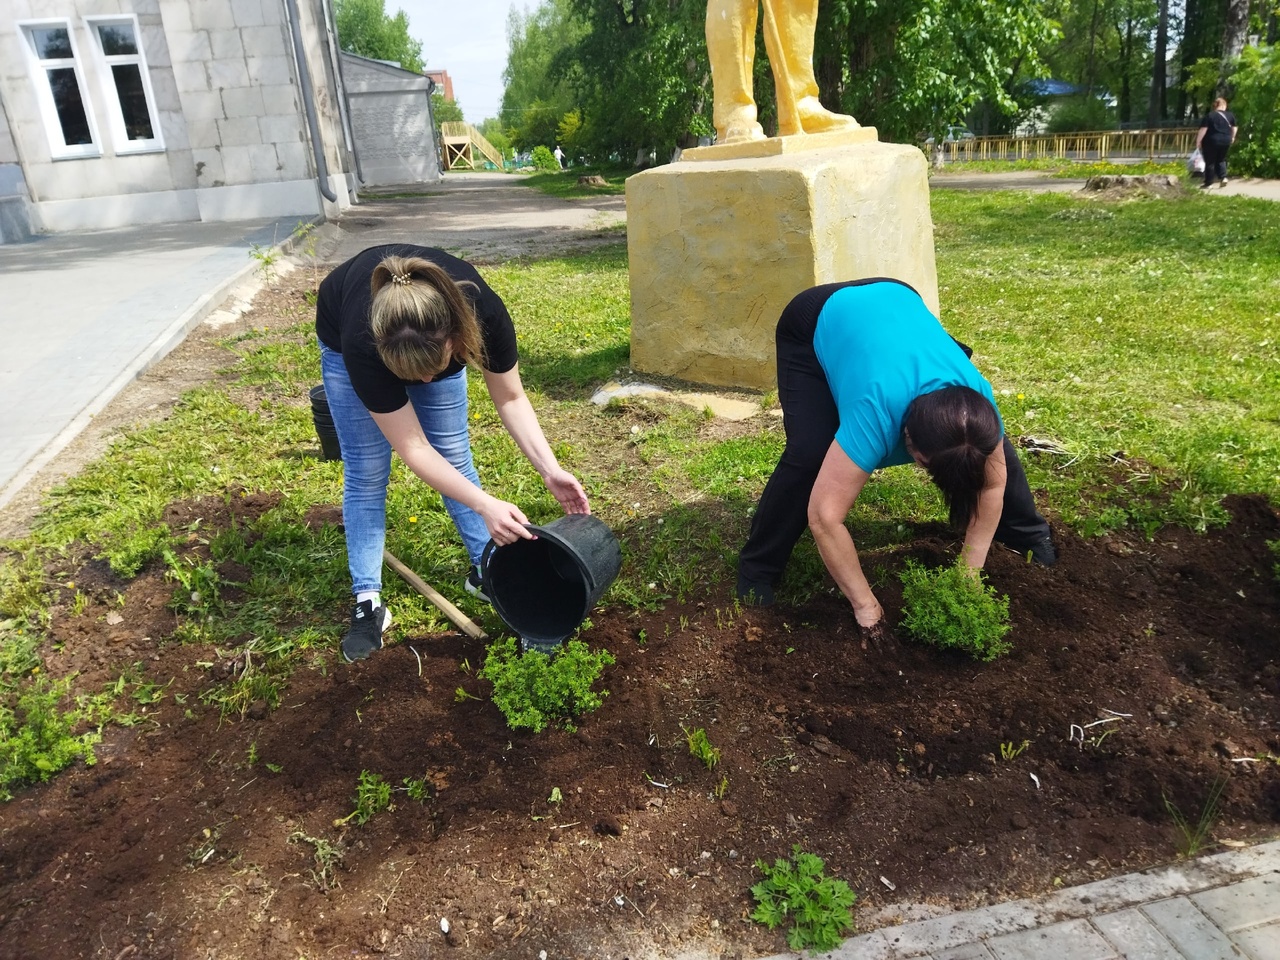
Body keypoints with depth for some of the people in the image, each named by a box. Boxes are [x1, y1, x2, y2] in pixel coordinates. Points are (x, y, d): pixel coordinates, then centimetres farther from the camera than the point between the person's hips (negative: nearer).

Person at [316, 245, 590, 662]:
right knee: (366, 472, -7)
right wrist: (486, 506, -43)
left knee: (455, 455, 0)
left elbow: (512, 398, -22)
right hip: (343, 338, -2)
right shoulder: (362, 345, -44)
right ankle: (368, 603, 3)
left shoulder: (483, 311, -40)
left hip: (433, 339, 2)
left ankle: (486, 570, 16)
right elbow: (413, 449, -36)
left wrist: (550, 470, -31)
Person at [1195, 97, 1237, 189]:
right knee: (1221, 160, 19)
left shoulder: (1209, 115, -8)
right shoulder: (1230, 115, 7)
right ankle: (1223, 177, 2)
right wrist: (1232, 137, 33)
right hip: (1226, 141, 5)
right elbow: (1234, 128, 18)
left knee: (1210, 162, 2)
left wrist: (1198, 141, -8)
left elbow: (1203, 130, -15)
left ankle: (1208, 183, 5)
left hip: (1212, 141, -5)